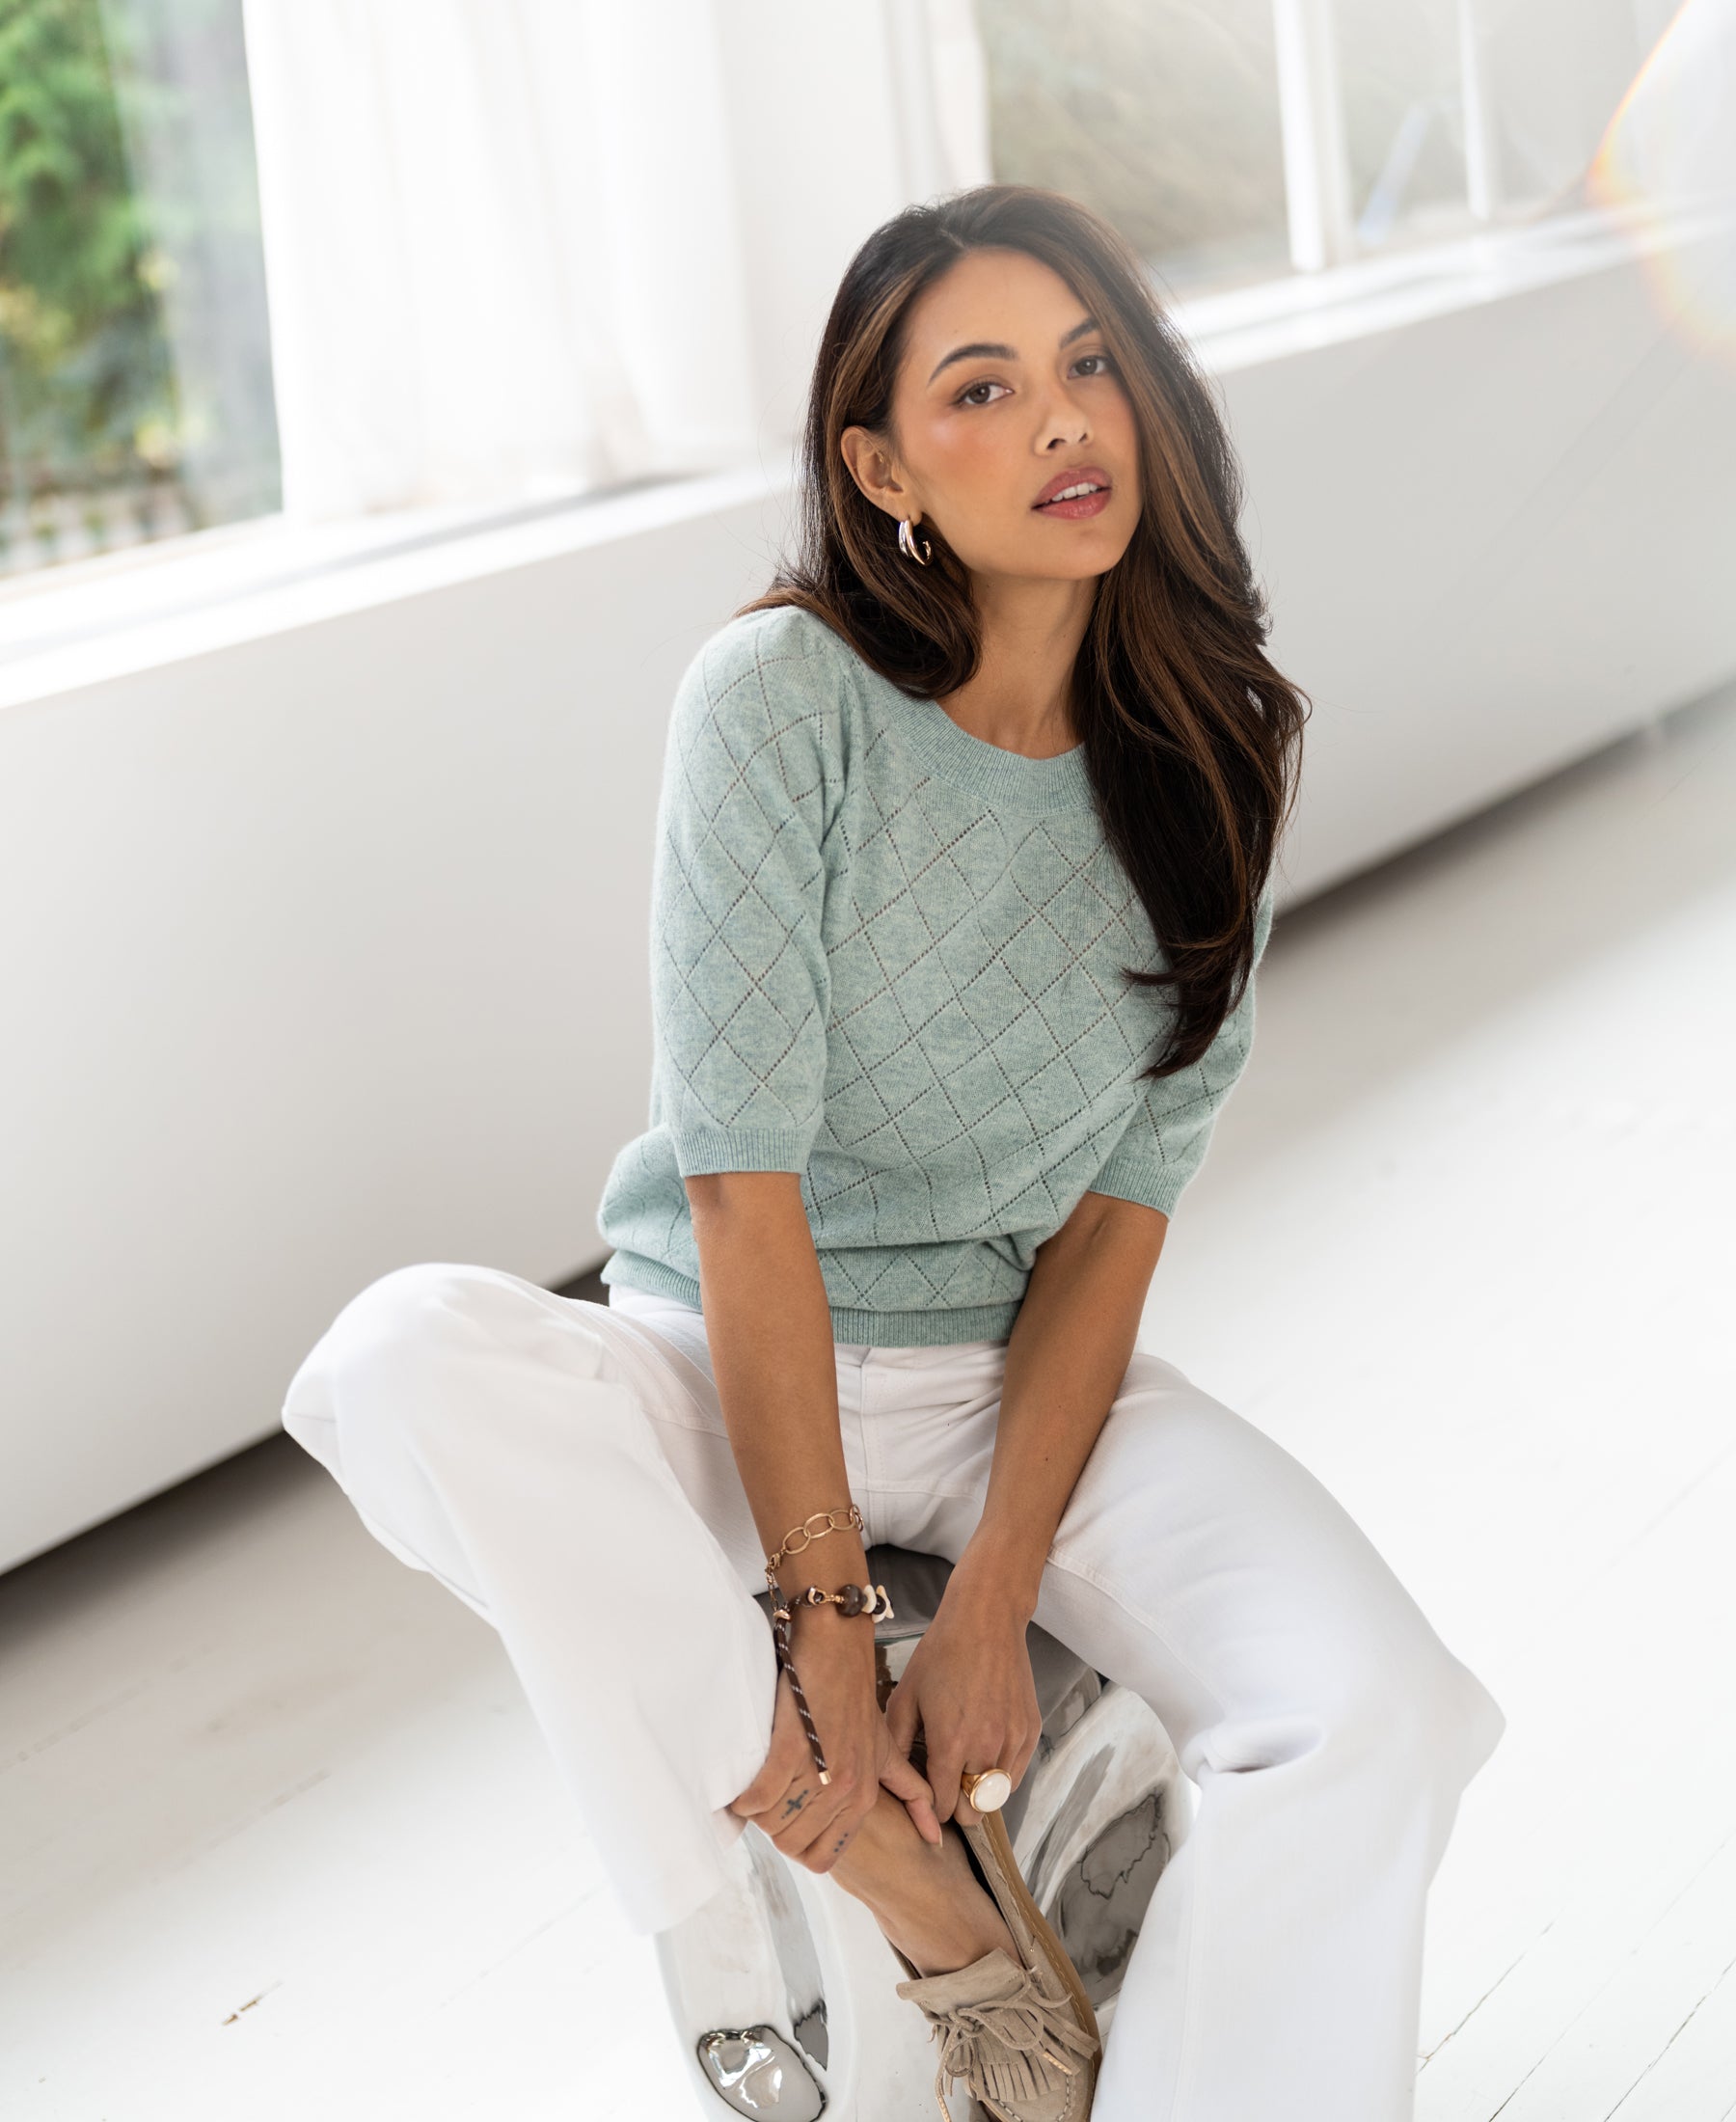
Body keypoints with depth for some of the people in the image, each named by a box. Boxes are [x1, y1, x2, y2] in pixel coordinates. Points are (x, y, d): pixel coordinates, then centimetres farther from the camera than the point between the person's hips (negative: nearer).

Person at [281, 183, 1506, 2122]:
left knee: (1382, 1716, -24)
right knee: (409, 1355, -33)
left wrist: (990, 1602, -15)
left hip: (1033, 1376, 2)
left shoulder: (1207, 758, -2)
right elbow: (742, 1176, -18)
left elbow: (1121, 1202, -5)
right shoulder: (787, 698, -15)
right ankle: (915, 1891, -20)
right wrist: (826, 1625, -21)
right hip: (725, 1377, -2)